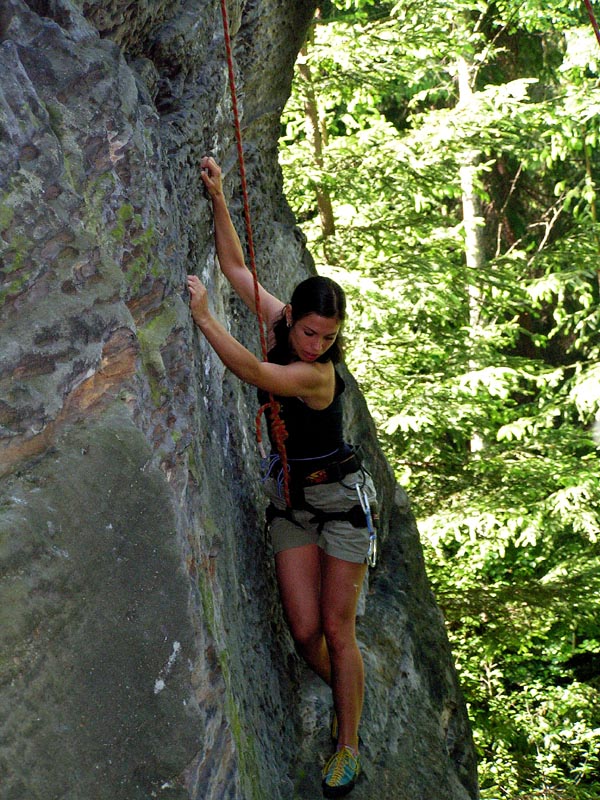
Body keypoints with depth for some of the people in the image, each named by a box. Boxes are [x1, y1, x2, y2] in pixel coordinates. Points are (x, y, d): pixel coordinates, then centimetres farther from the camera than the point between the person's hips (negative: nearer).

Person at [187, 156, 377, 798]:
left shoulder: (319, 373, -26)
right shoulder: (280, 321, -6)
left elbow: (249, 370, -40)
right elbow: (237, 268, 0)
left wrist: (203, 317, -35)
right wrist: (218, 199, -6)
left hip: (339, 497, -6)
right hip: (289, 498, 6)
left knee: (336, 631, -1)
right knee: (304, 631, 2)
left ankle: (348, 748, 15)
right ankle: (344, 695, 32)